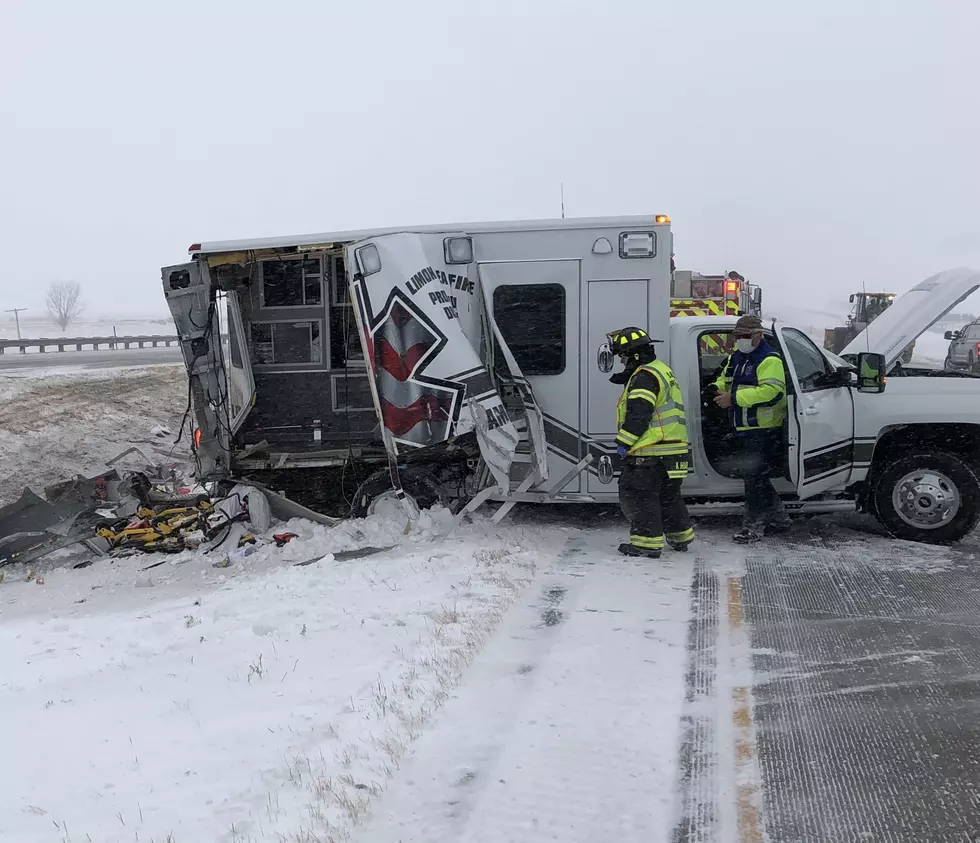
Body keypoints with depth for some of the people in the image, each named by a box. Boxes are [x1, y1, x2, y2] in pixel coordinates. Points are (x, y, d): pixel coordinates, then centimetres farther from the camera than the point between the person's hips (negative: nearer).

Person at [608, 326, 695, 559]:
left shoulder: (644, 376, -14)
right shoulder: (661, 370, 19)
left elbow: (638, 415, -21)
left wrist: (623, 442, -16)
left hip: (650, 451, -11)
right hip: (673, 448, 11)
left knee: (636, 494, -5)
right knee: (668, 494, 21)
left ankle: (648, 542, -4)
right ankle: (681, 537, 32)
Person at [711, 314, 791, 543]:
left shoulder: (769, 360, -14)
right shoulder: (736, 357, 15)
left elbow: (771, 392, -26)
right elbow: (725, 378, 26)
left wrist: (734, 398, -27)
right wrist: (717, 389, 0)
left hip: (764, 429, -9)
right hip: (745, 429, 9)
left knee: (753, 474, -9)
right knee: (758, 475, 15)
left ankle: (754, 524, 0)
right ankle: (779, 518, 29)